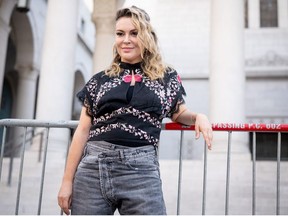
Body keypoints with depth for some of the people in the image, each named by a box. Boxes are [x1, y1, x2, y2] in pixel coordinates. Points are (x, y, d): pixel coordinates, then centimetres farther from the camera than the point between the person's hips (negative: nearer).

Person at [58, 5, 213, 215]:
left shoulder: (167, 77, 9)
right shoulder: (99, 80, 10)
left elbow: (179, 113, 22)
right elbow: (83, 131, 10)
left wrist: (198, 116, -2)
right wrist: (67, 180, 7)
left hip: (141, 171, -1)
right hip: (93, 168, 2)